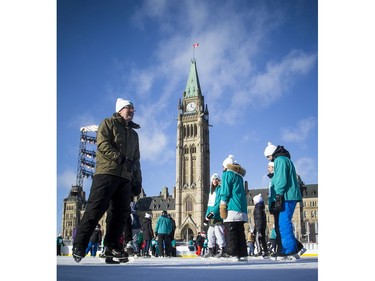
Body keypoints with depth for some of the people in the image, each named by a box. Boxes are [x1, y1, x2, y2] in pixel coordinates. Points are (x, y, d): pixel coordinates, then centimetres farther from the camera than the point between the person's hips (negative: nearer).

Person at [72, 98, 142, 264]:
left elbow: (136, 160, 27)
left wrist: (137, 181, 16)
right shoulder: (109, 123, 10)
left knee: (121, 212, -1)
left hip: (125, 177, 7)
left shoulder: (134, 134, 28)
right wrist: (121, 158, -18)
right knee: (95, 209, -12)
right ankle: (79, 245, -8)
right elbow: (102, 144, -8)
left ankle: (112, 246, 4)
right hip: (106, 172, -6)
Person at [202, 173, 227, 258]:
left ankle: (222, 251, -7)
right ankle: (211, 251, 17)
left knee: (218, 232, -12)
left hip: (218, 216, -8)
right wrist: (206, 216, 16)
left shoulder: (220, 189, -5)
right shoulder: (211, 191, 20)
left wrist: (213, 212, -20)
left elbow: (220, 203, -15)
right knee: (210, 233, 10)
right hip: (211, 217, 8)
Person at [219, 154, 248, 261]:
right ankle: (243, 254, 9)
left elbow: (225, 191, -8)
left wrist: (222, 204, -6)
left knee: (230, 232, -8)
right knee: (240, 232, 9)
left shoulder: (227, 174, 1)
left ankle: (233, 254, -13)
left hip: (232, 208, -8)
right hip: (242, 208, 8)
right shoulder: (239, 176, 23)